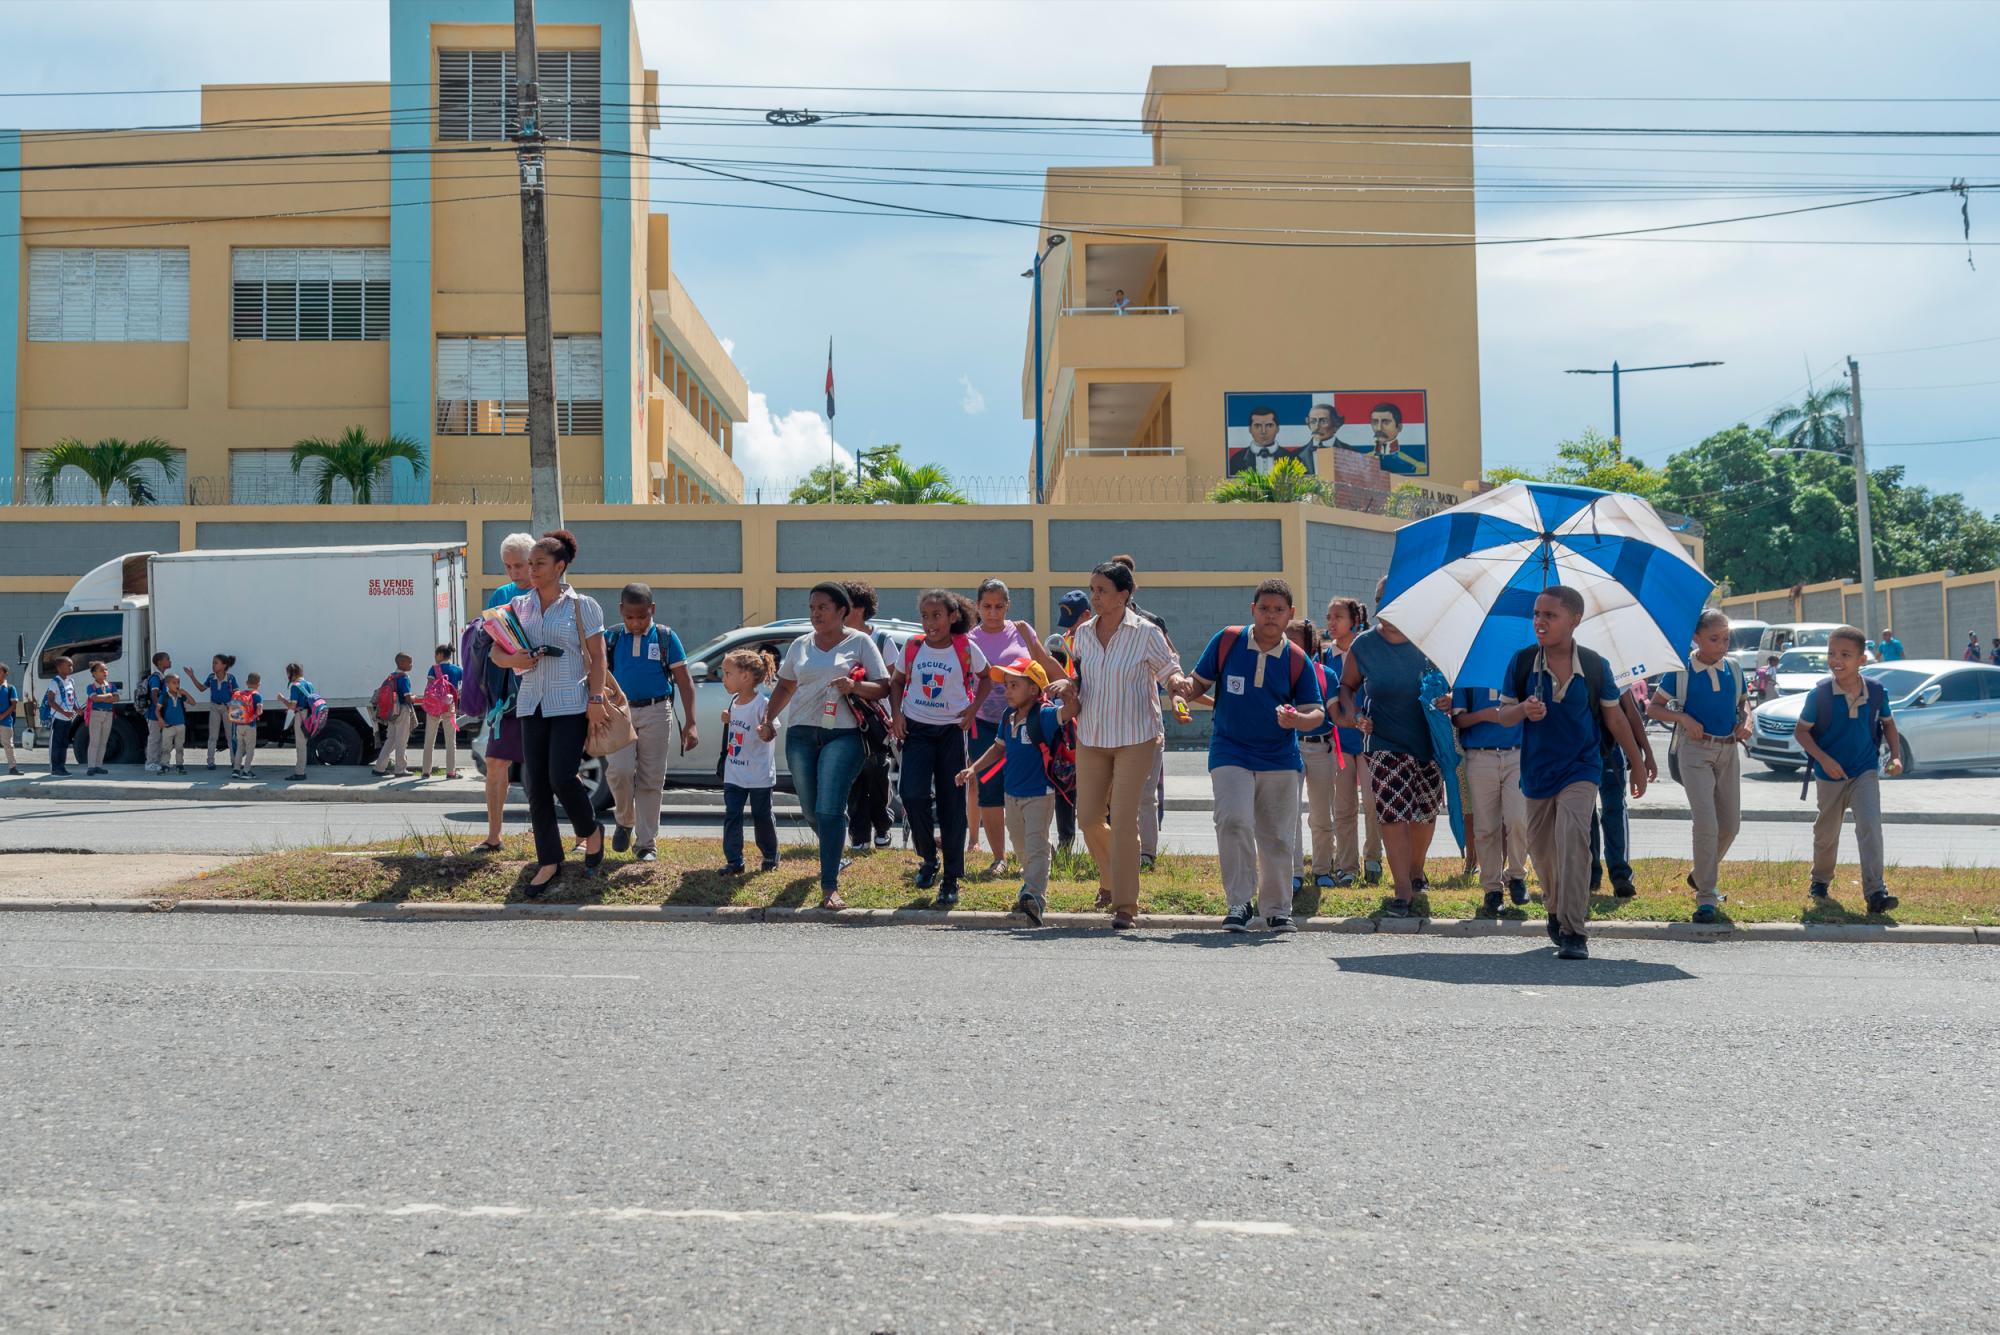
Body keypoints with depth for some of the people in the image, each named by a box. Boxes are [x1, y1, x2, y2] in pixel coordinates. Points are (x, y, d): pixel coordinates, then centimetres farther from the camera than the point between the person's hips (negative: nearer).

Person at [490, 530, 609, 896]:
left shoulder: (582, 606, -1)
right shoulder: (519, 605, 11)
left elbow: (597, 657, -2)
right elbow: (497, 653, 14)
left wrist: (596, 700, -11)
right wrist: (515, 660, -8)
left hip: (571, 704, -5)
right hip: (532, 704, 5)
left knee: (561, 778, -14)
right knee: (535, 785, 1)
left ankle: (591, 831, 16)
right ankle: (549, 861, 9)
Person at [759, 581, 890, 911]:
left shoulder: (859, 642, 2)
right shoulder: (800, 645, 15)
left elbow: (884, 686, -1)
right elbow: (785, 687, 23)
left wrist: (854, 687, -19)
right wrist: (768, 719, 11)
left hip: (843, 735, -5)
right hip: (801, 734, 5)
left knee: (830, 810, -15)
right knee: (811, 810, 11)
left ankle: (830, 887, -14)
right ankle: (836, 855, 39)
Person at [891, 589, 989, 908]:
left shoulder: (966, 648, -4)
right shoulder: (913, 647, 1)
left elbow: (985, 679, 11)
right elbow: (897, 681, 15)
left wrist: (972, 709, -4)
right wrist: (896, 713, -1)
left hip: (952, 730, -1)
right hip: (916, 729, 1)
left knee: (952, 805, -1)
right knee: (913, 796, -15)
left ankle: (951, 880, 7)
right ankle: (928, 858, 12)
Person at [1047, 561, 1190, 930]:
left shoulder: (1146, 633, -9)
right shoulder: (1084, 633, 5)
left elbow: (1169, 671, -1)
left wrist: (1176, 681, -23)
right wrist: (1068, 685, -6)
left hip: (1135, 739, -5)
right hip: (1091, 736, 5)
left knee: (1124, 820, -8)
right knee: (1088, 817, 7)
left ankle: (1125, 905, 1)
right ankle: (1110, 878, 35)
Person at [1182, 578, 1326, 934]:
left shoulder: (1298, 660, 0)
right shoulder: (1226, 641, -1)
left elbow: (1318, 712, 1)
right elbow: (1200, 680, 9)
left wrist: (1298, 719, -22)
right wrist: (1188, 691, -15)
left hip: (1280, 759, 2)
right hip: (1230, 754, -1)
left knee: (1278, 837, 6)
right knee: (1234, 822, -20)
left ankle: (1277, 909, 22)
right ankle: (1239, 903, -8)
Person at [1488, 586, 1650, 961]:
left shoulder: (1594, 666, -5)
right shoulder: (1522, 662, -3)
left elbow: (1614, 718, 7)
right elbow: (1502, 715, 1)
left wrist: (1638, 765, 13)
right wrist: (1524, 709, -22)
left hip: (1580, 768, -3)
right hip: (1537, 771, 3)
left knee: (1572, 838, -22)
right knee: (1541, 849, 12)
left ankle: (1574, 932, -21)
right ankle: (1556, 909, 40)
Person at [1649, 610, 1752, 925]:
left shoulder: (1733, 668, 5)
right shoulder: (1680, 671, -7)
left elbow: (1743, 701, 20)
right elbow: (1652, 707, -2)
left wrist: (1746, 720, -1)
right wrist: (1683, 718, -17)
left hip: (1728, 750, 5)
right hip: (1695, 750, -5)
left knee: (1730, 824, 11)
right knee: (1706, 824, -15)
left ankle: (1700, 875, 35)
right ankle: (1706, 897, -9)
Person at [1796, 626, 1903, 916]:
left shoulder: (1876, 691, -7)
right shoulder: (1819, 694, -14)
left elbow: (1888, 723, 10)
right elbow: (1801, 731, -7)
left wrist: (1896, 755, -3)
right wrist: (1823, 759, -19)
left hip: (1866, 772, 0)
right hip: (1831, 775, 0)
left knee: (1870, 827, -17)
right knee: (1827, 833, 15)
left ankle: (1875, 891, -21)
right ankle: (1821, 881, 39)